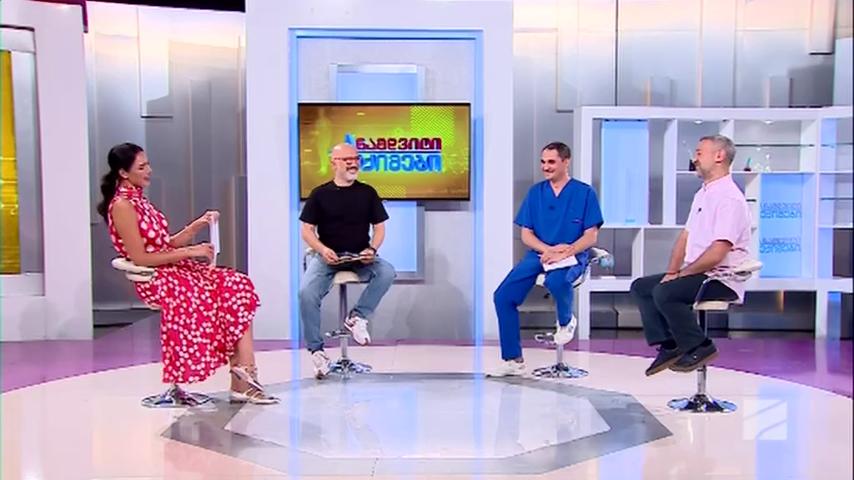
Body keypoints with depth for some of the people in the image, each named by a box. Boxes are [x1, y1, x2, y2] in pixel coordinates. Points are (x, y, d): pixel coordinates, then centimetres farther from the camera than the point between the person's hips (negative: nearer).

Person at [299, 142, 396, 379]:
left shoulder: (367, 193, 9)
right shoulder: (320, 194, 5)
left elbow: (379, 227, 9)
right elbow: (307, 230, 4)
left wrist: (372, 249, -11)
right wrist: (322, 250, -15)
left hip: (360, 257, 1)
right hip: (327, 256, -1)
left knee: (387, 272, -29)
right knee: (306, 292, -27)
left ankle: (357, 316, -12)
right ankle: (316, 350, -14)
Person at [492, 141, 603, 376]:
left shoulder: (585, 193, 0)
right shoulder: (535, 192, 10)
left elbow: (591, 236, -4)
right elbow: (526, 234, 7)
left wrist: (565, 253, -20)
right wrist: (548, 250, -12)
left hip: (572, 255, -4)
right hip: (539, 253, 4)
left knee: (556, 281, -39)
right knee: (503, 295, -15)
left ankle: (566, 321, -3)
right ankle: (513, 359, -4)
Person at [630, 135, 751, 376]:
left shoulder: (730, 198, -17)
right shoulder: (702, 194, 15)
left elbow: (717, 253, -24)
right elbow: (686, 236, 16)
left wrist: (680, 274, -15)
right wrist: (672, 272, 3)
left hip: (722, 279, -10)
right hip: (696, 274, 10)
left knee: (664, 293, -28)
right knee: (640, 287, 4)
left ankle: (699, 347, -10)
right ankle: (669, 345, -1)